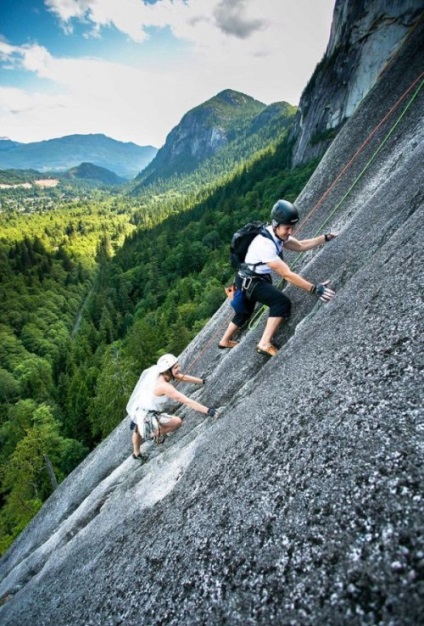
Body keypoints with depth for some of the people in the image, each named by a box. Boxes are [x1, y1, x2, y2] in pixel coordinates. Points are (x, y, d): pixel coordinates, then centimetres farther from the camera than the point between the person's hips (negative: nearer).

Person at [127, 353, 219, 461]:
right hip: (146, 418, -10)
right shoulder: (163, 386, -31)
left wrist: (203, 381, 13)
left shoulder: (158, 373, -6)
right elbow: (186, 401, -35)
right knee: (177, 421, -18)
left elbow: (184, 377, 5)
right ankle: (158, 435, 9)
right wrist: (207, 411, -35)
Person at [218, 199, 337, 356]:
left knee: (245, 311, 26)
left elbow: (301, 246, 7)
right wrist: (314, 289, -36)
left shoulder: (277, 234, -6)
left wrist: (326, 237, 0)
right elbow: (287, 274, -36)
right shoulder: (265, 244, -34)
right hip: (249, 281, -10)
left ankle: (225, 341, 45)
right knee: (282, 302, -24)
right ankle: (265, 344, -20)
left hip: (250, 280, 10)